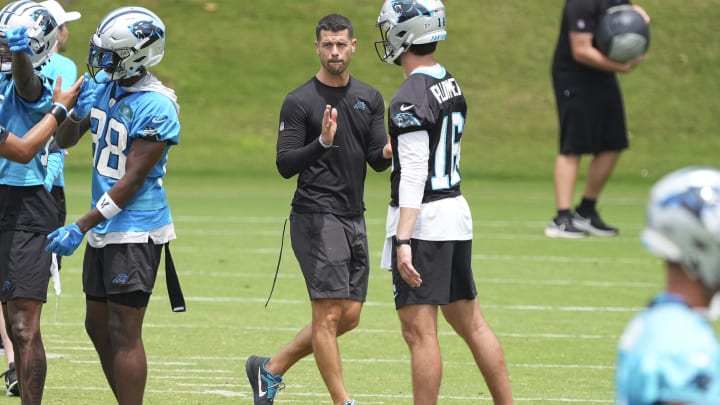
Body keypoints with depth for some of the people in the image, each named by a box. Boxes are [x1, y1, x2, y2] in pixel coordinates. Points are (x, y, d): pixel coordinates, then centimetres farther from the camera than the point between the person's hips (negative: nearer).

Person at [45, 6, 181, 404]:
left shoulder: (156, 107, -20)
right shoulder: (103, 86, 6)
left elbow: (132, 180, -20)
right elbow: (64, 140, 19)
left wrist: (79, 228, -20)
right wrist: (74, 109, -4)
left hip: (135, 233, -9)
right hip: (104, 229, 9)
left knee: (123, 334, -6)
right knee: (98, 327, 14)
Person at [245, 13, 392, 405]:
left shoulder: (369, 99, 12)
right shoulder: (299, 102, -6)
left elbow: (377, 159, 6)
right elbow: (285, 165, -11)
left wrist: (389, 151, -17)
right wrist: (323, 142, -27)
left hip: (354, 218, 7)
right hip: (316, 216, -7)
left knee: (349, 317, 8)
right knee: (330, 314, -9)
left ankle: (271, 368, 22)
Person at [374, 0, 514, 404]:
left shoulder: (411, 98, -16)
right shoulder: (452, 85, 11)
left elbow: (414, 174, -22)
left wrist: (403, 241, -25)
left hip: (423, 219, -9)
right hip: (456, 209, 9)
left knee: (420, 332, -5)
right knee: (471, 323, 14)